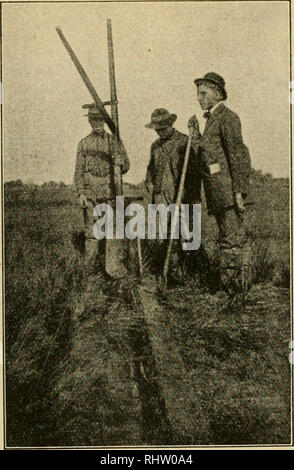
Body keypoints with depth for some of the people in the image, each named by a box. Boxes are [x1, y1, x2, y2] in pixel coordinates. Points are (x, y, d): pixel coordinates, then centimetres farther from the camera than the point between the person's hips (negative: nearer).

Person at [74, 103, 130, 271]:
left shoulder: (115, 141, 8)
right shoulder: (84, 143, 9)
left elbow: (126, 167, 7)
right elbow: (79, 171, 7)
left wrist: (121, 162, -17)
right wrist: (80, 193, -3)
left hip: (111, 190, 0)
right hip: (91, 191, 0)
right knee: (91, 228, -2)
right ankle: (90, 265, 5)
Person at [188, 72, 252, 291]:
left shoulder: (227, 117, -6)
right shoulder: (212, 119, 21)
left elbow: (239, 154, -14)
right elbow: (202, 156, 18)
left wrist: (239, 190, -20)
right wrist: (195, 133, 11)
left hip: (228, 189, -9)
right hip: (217, 193, 9)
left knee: (233, 238, -7)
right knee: (226, 238, 12)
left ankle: (237, 287, -3)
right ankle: (228, 284, 18)